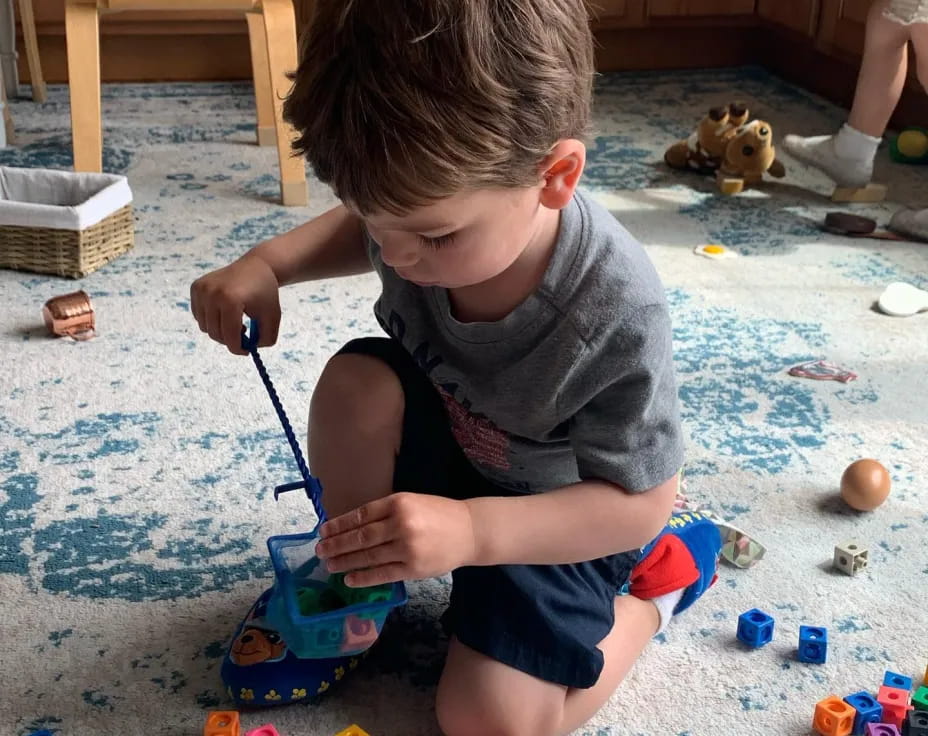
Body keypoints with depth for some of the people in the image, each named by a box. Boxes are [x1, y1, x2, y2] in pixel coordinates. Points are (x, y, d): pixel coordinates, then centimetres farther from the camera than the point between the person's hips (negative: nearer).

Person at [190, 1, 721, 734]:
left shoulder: (618, 314, -38)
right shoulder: (431, 205, -22)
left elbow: (640, 499, -28)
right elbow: (360, 228, 4)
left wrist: (472, 530, -41)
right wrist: (266, 262, -16)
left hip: (555, 520, -4)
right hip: (442, 442, 5)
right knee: (358, 382, -26)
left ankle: (663, 569, 10)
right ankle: (353, 576, 3)